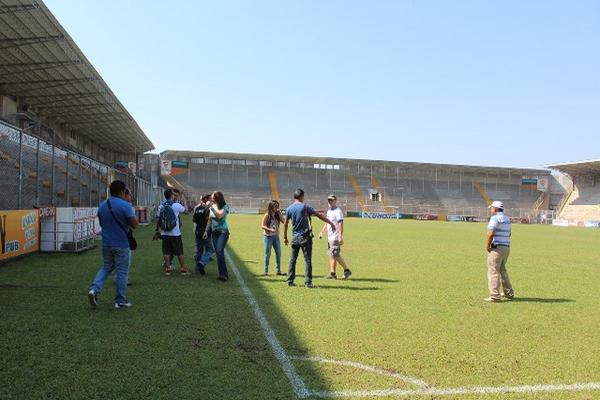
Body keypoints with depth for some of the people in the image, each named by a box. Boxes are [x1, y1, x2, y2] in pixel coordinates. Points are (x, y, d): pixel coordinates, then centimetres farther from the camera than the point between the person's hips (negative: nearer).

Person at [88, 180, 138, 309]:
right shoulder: (125, 205, -16)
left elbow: (101, 224, 16)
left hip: (106, 243, 6)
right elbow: (134, 224, -18)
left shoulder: (102, 206, 5)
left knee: (106, 268, 21)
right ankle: (120, 301, 11)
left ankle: (94, 289, 1)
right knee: (122, 272, 4)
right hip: (121, 245, -6)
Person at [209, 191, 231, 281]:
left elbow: (219, 215, -24)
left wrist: (212, 207, -19)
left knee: (220, 251, -20)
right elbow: (210, 220, 17)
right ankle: (223, 274, 10)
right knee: (218, 253, 4)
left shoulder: (224, 207, -6)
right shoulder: (212, 207, 10)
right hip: (214, 232, 6)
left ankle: (224, 274, -17)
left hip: (222, 231, -6)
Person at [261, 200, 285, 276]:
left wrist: (279, 213, -9)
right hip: (268, 236, -5)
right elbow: (262, 226, -11)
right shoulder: (267, 215, -8)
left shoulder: (277, 215, 6)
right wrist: (270, 230, -23)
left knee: (278, 253, 6)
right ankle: (266, 271, 10)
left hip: (276, 236, 5)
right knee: (267, 254, 2)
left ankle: (278, 270, 15)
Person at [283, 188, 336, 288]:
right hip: (305, 237, -4)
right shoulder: (305, 207, -7)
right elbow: (319, 215, -7)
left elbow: (285, 224, 9)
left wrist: (285, 237, 18)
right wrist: (331, 223, -1)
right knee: (307, 260, 0)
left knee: (292, 259, 12)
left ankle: (290, 281, 13)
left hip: (294, 237, 4)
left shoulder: (289, 209, 4)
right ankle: (308, 282, 0)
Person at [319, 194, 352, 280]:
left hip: (336, 237, -9)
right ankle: (332, 273, 12)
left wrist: (340, 237, -26)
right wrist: (321, 232, 21)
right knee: (331, 255, 9)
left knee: (336, 255, -11)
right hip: (330, 237, 9)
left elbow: (341, 224, -19)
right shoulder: (329, 211, 17)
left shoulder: (338, 211, -12)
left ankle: (347, 270, -2)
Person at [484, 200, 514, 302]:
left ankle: (495, 296, -7)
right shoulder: (507, 219, 15)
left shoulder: (495, 218, -13)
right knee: (502, 270, 22)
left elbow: (490, 234, -21)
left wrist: (487, 246, -12)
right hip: (506, 247, 9)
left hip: (496, 248, -9)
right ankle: (509, 293, 28)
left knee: (493, 272, -5)